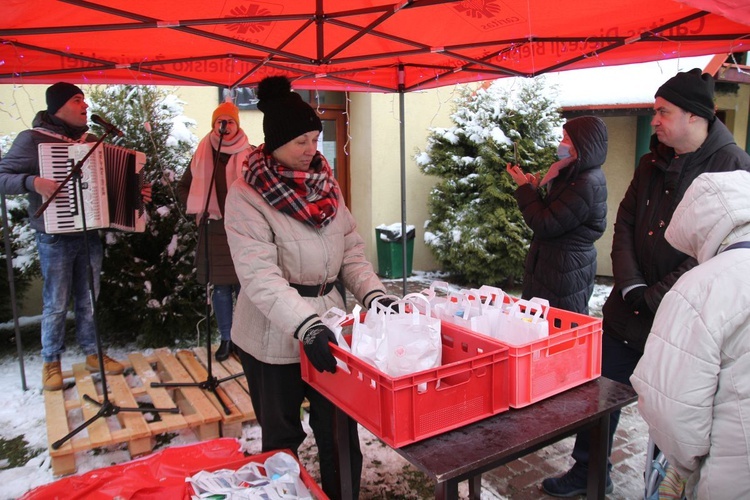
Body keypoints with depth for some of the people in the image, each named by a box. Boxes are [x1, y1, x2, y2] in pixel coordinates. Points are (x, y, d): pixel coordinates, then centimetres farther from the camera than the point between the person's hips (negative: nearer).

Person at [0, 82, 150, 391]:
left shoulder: (91, 141, 10)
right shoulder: (33, 139, -6)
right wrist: (33, 182, -27)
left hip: (89, 234, 5)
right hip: (55, 237, -5)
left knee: (89, 298, 12)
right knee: (56, 303, 2)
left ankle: (93, 353, 25)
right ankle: (51, 363, 19)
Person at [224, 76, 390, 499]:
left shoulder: (325, 181, 5)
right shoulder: (246, 195, -13)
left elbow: (351, 249, 7)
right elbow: (260, 276, -22)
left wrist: (373, 293, -8)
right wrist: (306, 326, -33)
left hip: (329, 323, 5)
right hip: (276, 337, -4)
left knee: (342, 435, 12)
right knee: (282, 438, 16)